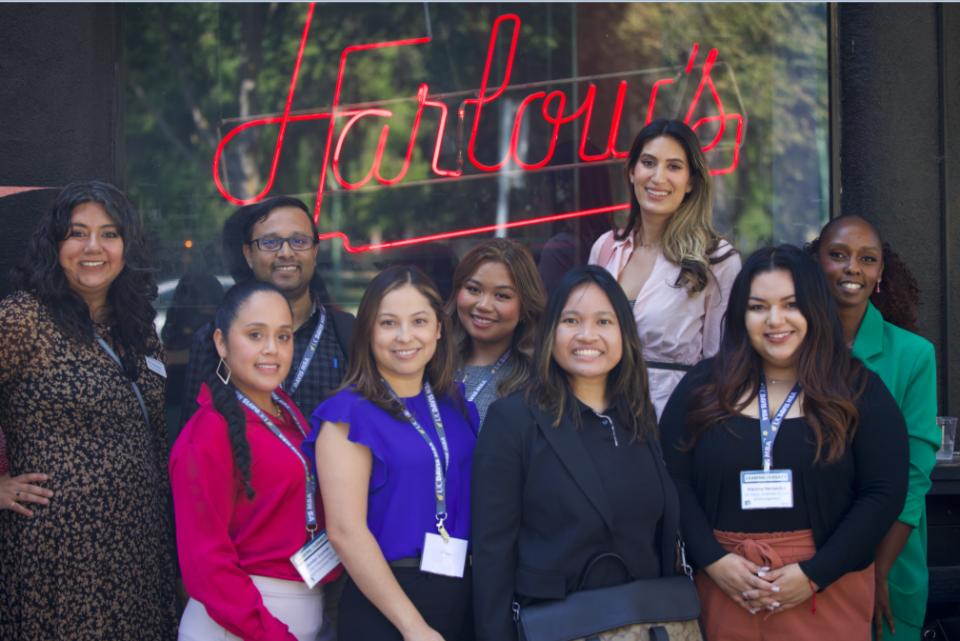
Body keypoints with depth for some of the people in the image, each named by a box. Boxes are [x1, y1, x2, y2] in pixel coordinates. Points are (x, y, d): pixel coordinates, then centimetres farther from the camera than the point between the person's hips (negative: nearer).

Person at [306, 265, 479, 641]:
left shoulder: (454, 404, 7)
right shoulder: (349, 414, -10)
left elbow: (467, 503, 11)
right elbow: (345, 531, -16)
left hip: (460, 596, 6)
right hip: (384, 607, -6)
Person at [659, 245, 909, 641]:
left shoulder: (859, 390, 0)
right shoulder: (702, 387, 4)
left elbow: (885, 492, -5)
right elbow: (673, 480, 0)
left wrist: (814, 574, -12)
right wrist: (712, 560, -12)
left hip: (827, 586, -1)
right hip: (724, 584, 1)